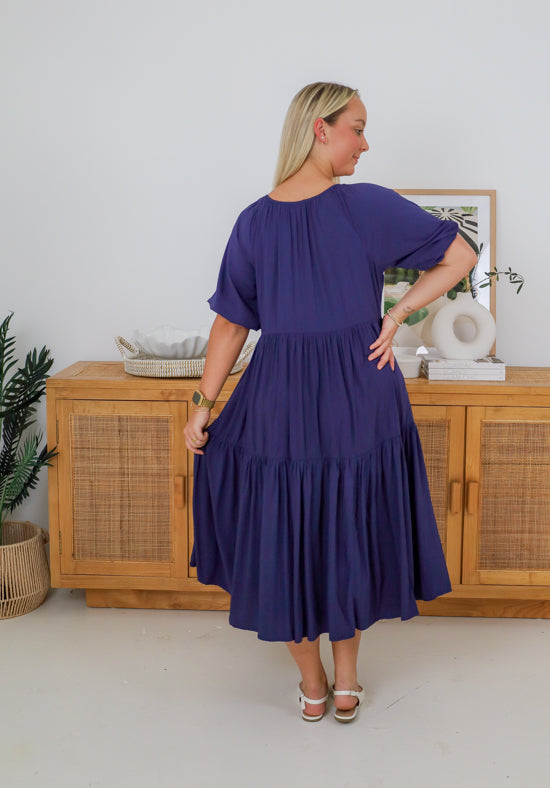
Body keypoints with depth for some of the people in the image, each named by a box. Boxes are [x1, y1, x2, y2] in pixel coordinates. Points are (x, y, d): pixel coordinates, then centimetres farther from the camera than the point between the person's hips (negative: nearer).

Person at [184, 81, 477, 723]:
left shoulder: (254, 221, -3)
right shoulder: (369, 205, -10)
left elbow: (231, 323, 0)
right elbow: (460, 256, -9)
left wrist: (205, 404, 7)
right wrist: (396, 314, -4)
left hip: (280, 399, 1)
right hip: (361, 396, -1)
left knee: (284, 534, 15)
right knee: (352, 532, 16)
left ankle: (312, 687, 28)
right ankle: (346, 685, 29)